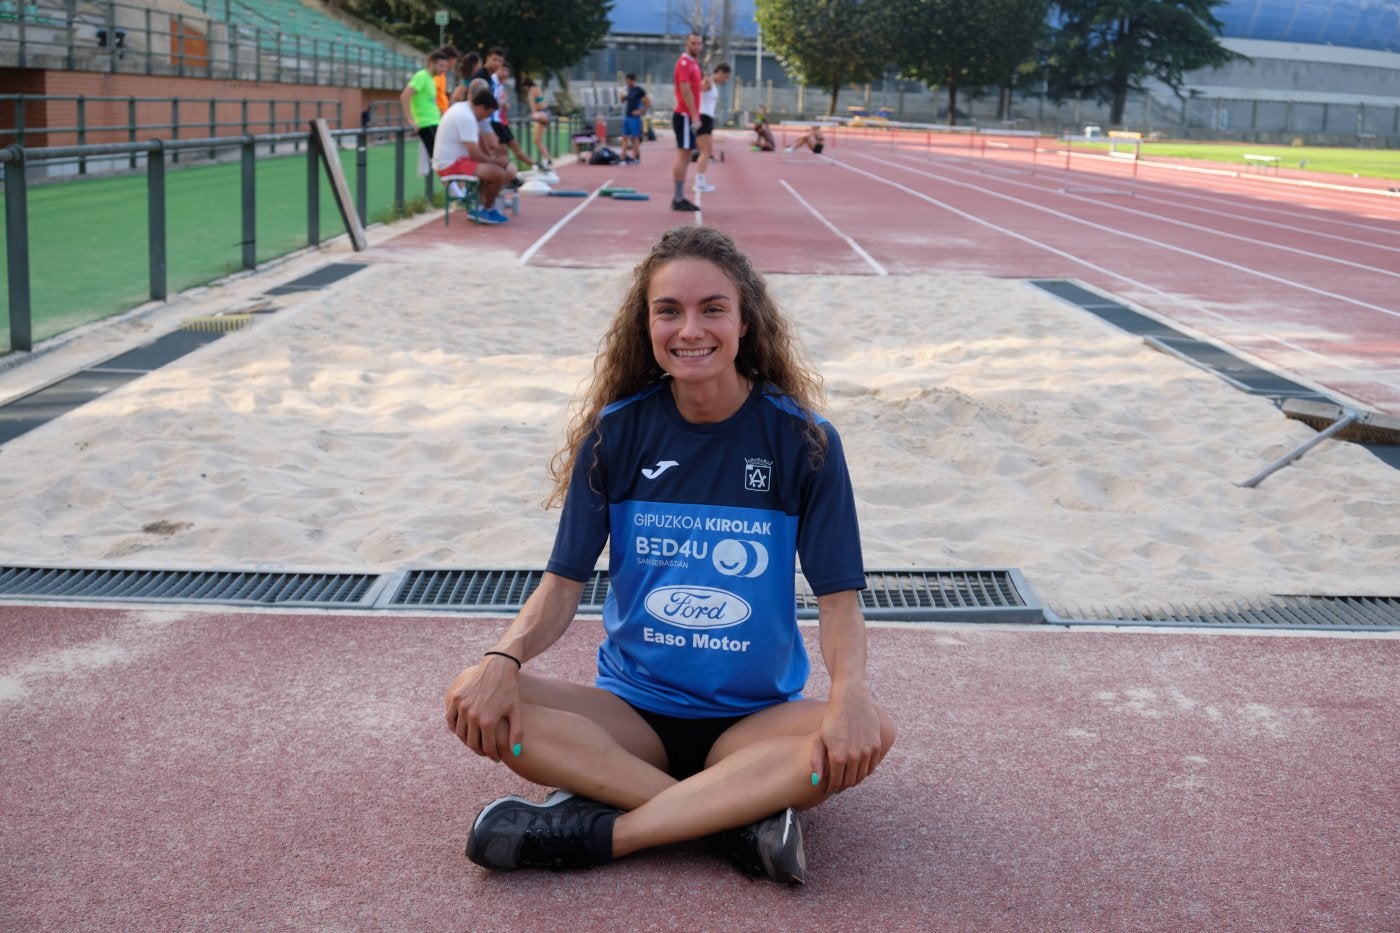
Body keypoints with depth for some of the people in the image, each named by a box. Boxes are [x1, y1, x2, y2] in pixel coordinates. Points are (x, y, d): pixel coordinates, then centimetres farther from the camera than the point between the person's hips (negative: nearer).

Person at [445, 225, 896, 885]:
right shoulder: (617, 432, -2)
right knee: (473, 703, -26)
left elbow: (838, 597, -7)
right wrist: (504, 658, -23)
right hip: (631, 711, 2)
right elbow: (564, 584, -2)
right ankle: (740, 818, -28)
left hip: (755, 719, -1)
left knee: (868, 736, -32)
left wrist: (849, 691, -29)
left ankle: (599, 827, -29)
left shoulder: (802, 439, -6)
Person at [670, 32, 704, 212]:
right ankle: (678, 199, -8)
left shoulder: (693, 63, 17)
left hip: (689, 116, 10)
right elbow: (686, 92, -19)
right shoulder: (684, 63, -12)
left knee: (685, 156, 11)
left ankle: (679, 197, 15)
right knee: (683, 155, -9)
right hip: (685, 116, -10)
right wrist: (694, 116, -23)